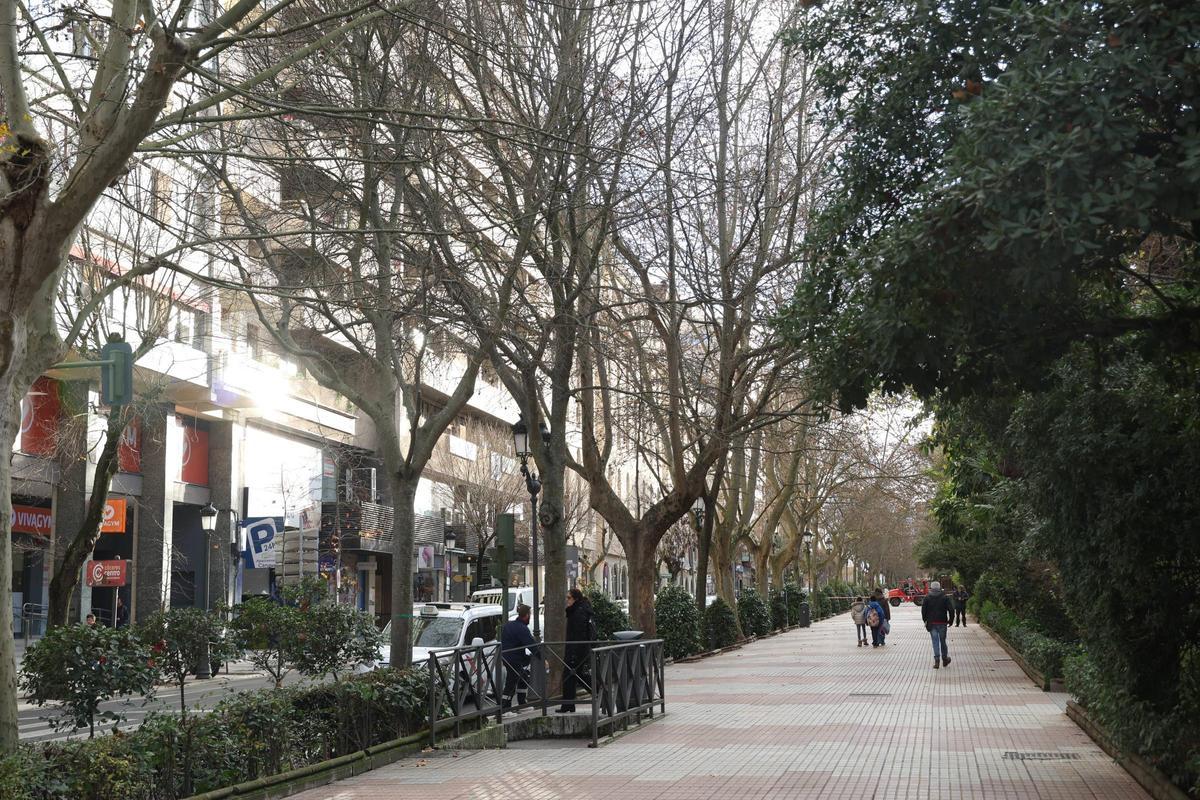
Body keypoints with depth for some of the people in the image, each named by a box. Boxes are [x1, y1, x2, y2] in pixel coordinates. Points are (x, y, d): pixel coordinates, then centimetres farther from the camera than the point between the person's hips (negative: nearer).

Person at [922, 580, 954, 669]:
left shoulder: (927, 598, -1)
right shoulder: (945, 598, -2)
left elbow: (923, 610, -1)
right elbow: (950, 609, -5)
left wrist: (925, 620, 10)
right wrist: (950, 620, 5)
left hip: (932, 623, 0)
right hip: (942, 623, 0)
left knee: (935, 642, 1)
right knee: (942, 641, 13)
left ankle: (937, 661, -9)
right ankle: (945, 660, 20)